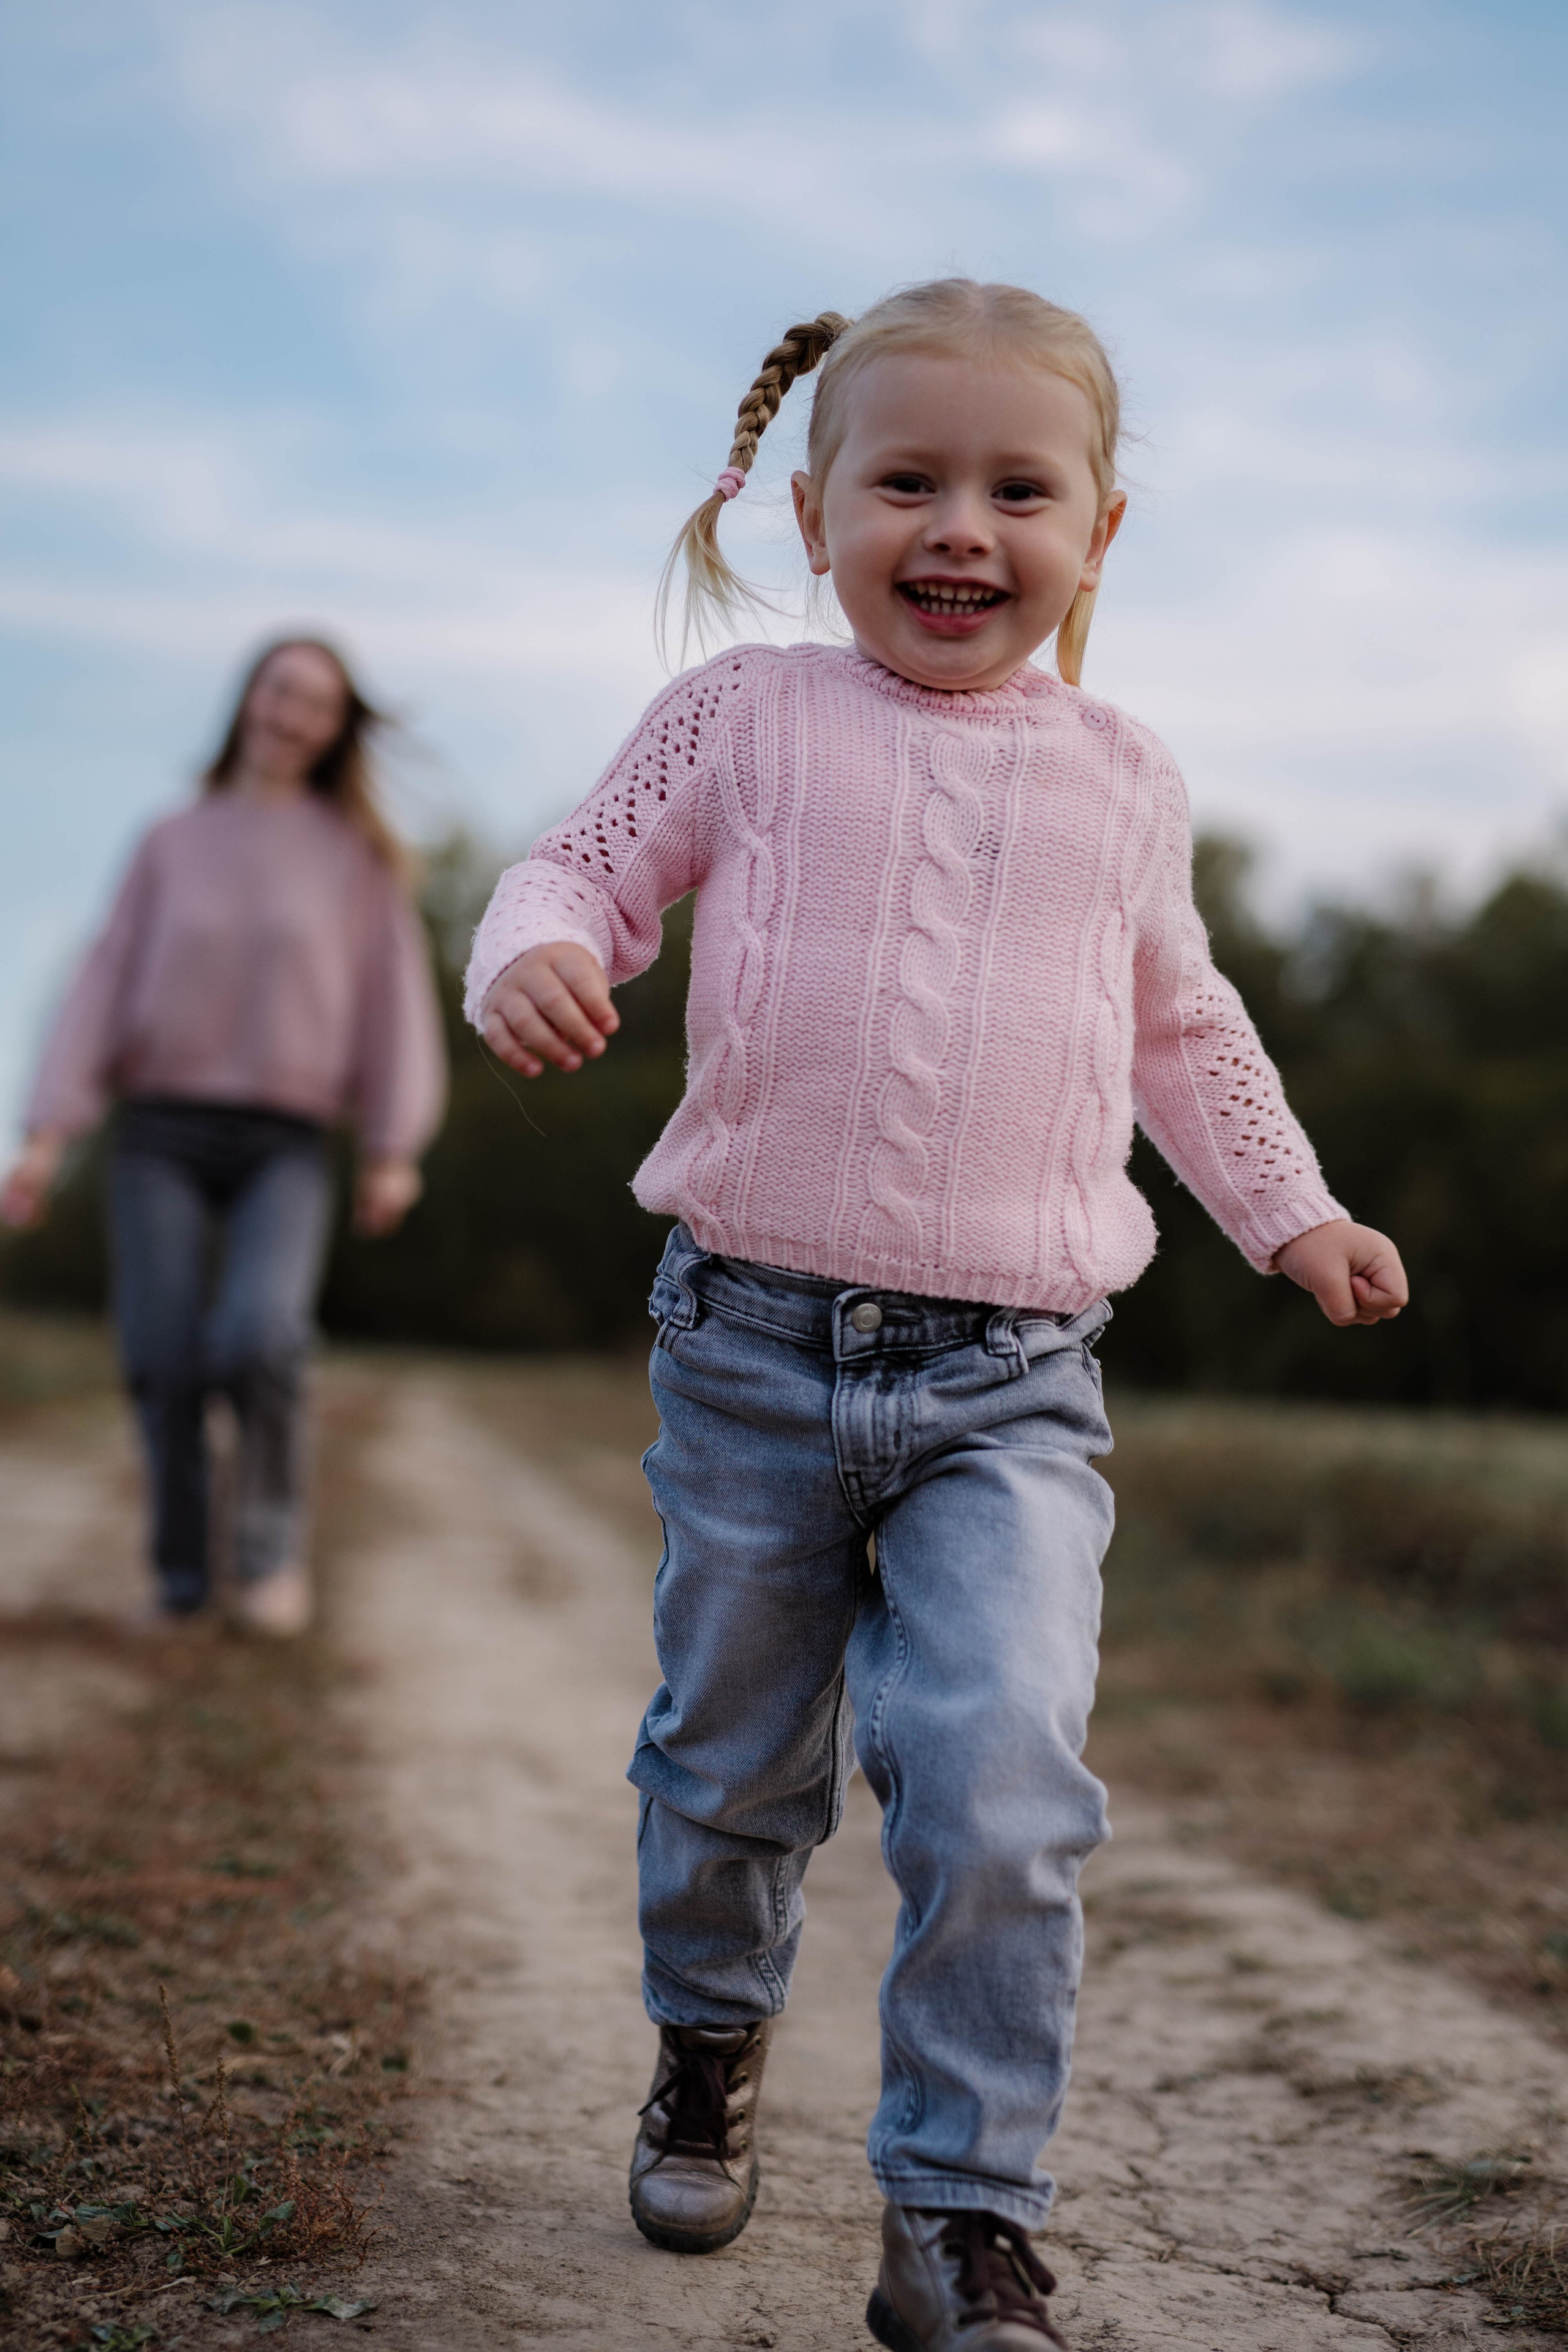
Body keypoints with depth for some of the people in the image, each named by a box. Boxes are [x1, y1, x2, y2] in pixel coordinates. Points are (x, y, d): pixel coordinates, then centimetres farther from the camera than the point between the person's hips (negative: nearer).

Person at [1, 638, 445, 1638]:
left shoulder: (356, 856, 8)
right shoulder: (173, 845, 11)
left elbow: (395, 995, 4)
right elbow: (107, 988, 6)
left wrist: (394, 1150, -5)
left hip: (287, 1144, -1)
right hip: (161, 1133, 2)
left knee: (260, 1336, -24)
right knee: (164, 1362, -7)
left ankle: (274, 1551, -4)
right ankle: (181, 1574, 10)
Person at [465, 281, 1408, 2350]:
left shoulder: (1125, 783, 9)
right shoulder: (744, 722, 1)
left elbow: (1183, 1027, 23)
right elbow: (589, 864, 5)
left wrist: (1291, 1214, 19)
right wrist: (540, 948, -18)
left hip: (1011, 1382, 0)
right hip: (754, 1342, 0)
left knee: (1002, 1796, -15)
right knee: (733, 1761, 15)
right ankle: (710, 2042, 45)